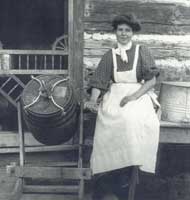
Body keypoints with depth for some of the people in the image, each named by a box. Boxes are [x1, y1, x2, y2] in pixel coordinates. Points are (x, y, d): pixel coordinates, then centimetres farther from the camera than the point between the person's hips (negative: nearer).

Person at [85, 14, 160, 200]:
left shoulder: (142, 51, 5)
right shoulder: (109, 55, 10)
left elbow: (152, 80, -2)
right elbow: (99, 81, 2)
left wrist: (134, 95, -16)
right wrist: (93, 100, -17)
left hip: (139, 94, -1)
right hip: (115, 95, 1)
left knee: (134, 120, -32)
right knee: (109, 122, -27)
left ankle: (127, 170, -16)